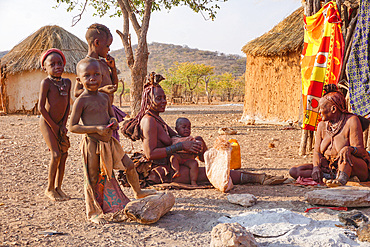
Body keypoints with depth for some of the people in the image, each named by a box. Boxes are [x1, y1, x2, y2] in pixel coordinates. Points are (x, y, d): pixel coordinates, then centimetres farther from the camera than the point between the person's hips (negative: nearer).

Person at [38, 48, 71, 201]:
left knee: (64, 154, 5)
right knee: (56, 154, -11)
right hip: (47, 123, -6)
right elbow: (41, 107, -15)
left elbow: (67, 105, 9)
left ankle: (58, 187, 18)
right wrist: (54, 126, -13)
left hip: (59, 124, 6)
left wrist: (63, 124, -2)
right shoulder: (46, 82, -14)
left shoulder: (67, 82, 4)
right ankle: (49, 189, 5)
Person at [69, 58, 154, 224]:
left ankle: (138, 192, 38)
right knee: (92, 178, 2)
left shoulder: (104, 97, 9)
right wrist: (96, 128, -23)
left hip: (108, 141, 7)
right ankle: (92, 212, 16)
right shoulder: (81, 101, -12)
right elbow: (72, 127, -14)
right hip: (92, 144, -7)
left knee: (129, 165, 14)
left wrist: (113, 121, -2)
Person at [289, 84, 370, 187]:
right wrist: (316, 166, -20)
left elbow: (360, 150, -17)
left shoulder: (351, 121, -10)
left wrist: (348, 149, -42)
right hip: (329, 167, 6)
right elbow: (317, 151, 2)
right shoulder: (322, 125, 7)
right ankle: (332, 176, -26)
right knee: (293, 171, -13)